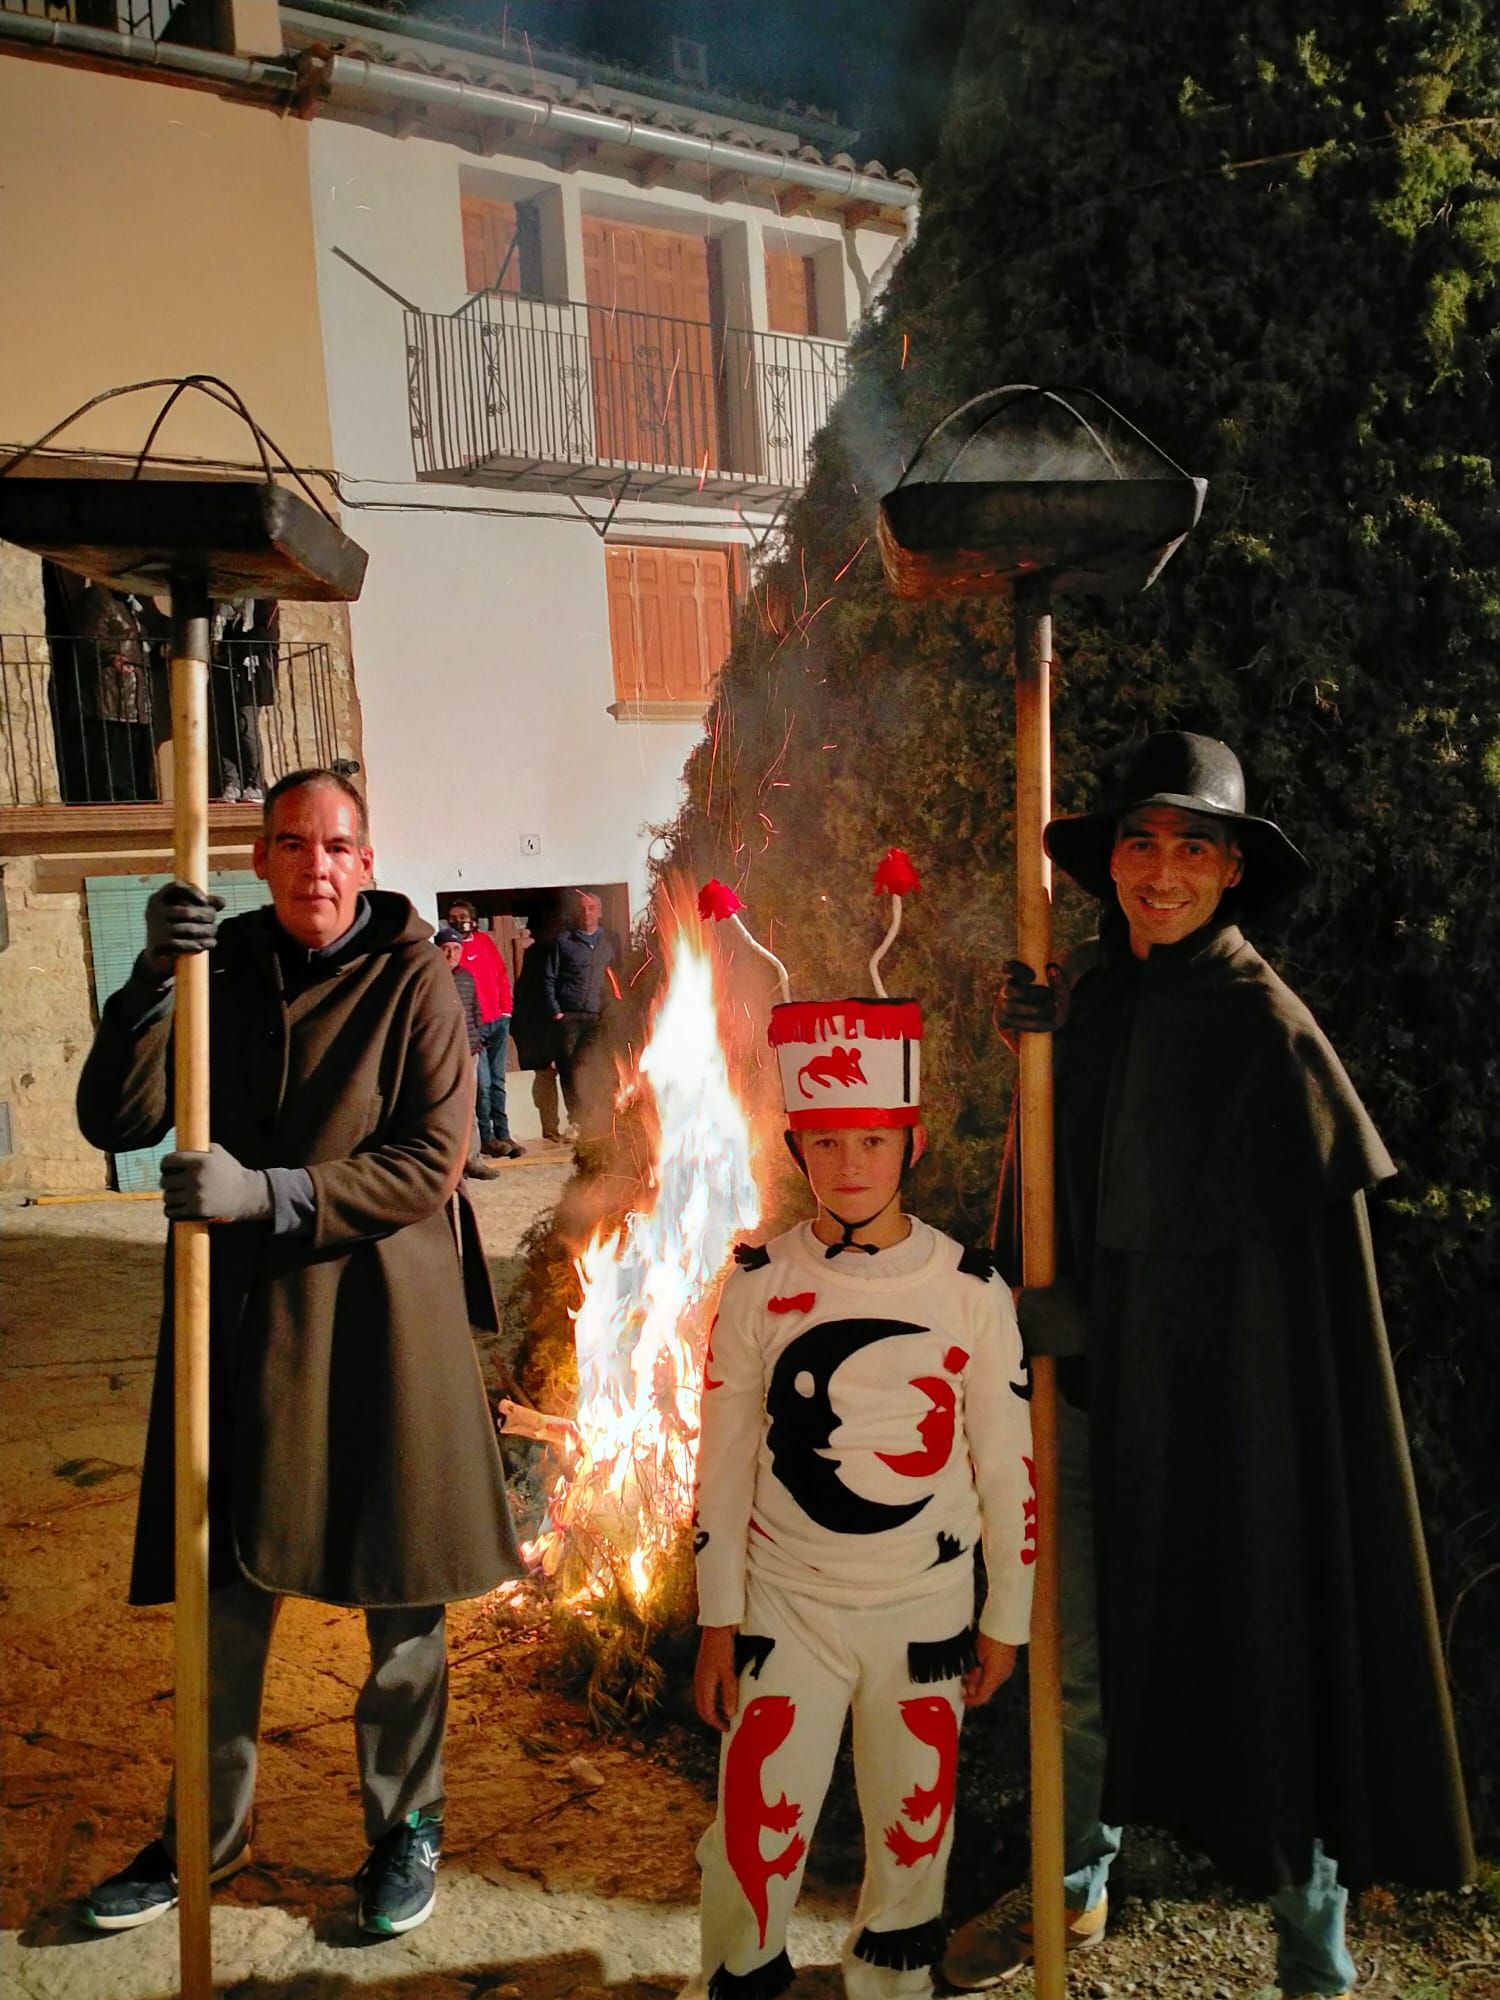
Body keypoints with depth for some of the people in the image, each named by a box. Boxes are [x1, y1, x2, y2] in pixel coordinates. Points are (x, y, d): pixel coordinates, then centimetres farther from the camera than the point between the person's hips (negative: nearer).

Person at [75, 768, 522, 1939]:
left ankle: (407, 1825, 31)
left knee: (400, 1595, 10)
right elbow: (114, 1120, -5)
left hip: (379, 1321, -3)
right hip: (237, 1315, 3)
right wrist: (157, 979, -20)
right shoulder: (220, 969, 4)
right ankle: (209, 1830, 34)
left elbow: (429, 1160, -13)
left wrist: (268, 1194, -22)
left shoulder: (413, 981, -7)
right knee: (224, 1592, 14)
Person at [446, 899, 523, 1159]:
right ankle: (486, 1137, 4)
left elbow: (501, 975, 15)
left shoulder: (485, 941, 11)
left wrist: (506, 1010, 8)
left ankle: (503, 1134, 14)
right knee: (483, 1083, -5)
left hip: (497, 1021, 5)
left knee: (497, 1081, 9)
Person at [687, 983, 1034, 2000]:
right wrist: (717, 1624, 1)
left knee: (915, 1823, 14)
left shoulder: (971, 1289, -7)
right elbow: (724, 1459, 0)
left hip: (926, 1609, 1)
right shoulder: (761, 1286, -6)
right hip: (786, 1605, 0)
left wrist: (1007, 1617, 4)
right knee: (758, 1826, 2)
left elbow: (1010, 1462, 1)